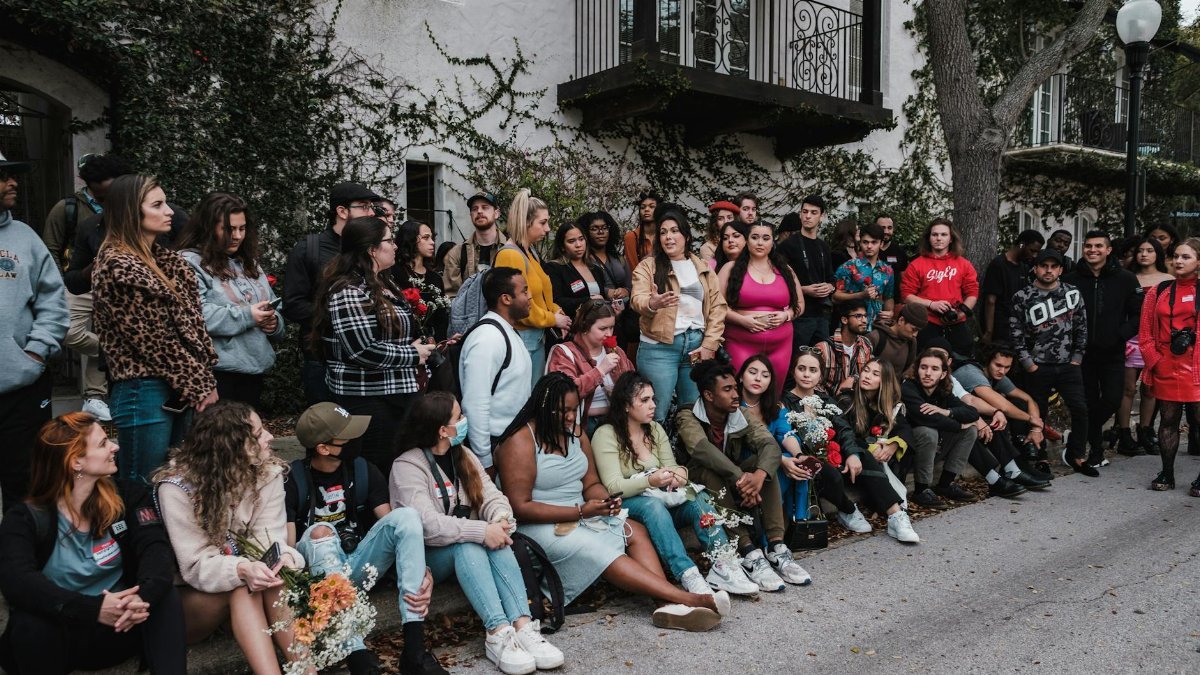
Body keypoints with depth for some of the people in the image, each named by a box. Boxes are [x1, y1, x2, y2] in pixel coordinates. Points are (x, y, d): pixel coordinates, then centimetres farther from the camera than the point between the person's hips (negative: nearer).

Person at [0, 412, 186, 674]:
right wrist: (93, 608, -41)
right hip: (56, 637, -1)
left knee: (164, 595, -26)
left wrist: (144, 596, -39)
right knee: (30, 620, -32)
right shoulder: (24, 520, -9)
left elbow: (156, 549, -17)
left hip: (117, 630, 1)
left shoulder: (128, 495, -1)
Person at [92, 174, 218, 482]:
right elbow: (154, 340, -14)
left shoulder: (165, 259, 12)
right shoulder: (118, 267, -12)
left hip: (180, 392, 8)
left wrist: (205, 380, 0)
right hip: (145, 393, -8)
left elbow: (192, 322, 9)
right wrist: (199, 385, -9)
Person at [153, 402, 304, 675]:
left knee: (277, 577, -30)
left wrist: (285, 557, -39)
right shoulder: (177, 486, -21)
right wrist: (242, 569, -43)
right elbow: (196, 566, -23)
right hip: (193, 595, -3)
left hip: (243, 577, 3)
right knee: (242, 587, -34)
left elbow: (268, 537, -16)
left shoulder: (268, 472, -9)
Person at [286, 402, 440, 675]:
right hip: (318, 569, -2)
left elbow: (400, 526, -7)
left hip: (359, 562, 3)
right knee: (320, 532, -34)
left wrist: (423, 572, -24)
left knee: (406, 514, -23)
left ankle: (414, 644, -32)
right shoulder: (292, 481, -9)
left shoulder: (365, 471, 0)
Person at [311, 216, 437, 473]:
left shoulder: (384, 283, 14)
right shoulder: (348, 292, -16)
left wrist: (424, 347, 9)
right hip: (370, 401, -9)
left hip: (400, 394, 9)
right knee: (381, 471, -3)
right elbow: (364, 351, -24)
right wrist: (413, 355, -13)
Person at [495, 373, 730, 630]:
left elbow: (591, 483, 13)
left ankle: (668, 605, -32)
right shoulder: (520, 442, -14)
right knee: (599, 552, -27)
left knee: (635, 531, -15)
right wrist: (581, 511, -20)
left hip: (579, 516, 8)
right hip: (539, 527, -8)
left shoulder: (575, 433, 9)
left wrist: (604, 500, -12)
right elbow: (520, 507, -18)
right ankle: (689, 598, -32)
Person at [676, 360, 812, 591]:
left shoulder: (740, 416, -5)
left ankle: (776, 547, -29)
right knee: (711, 472, -36)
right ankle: (749, 553, -42)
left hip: (734, 484, 4)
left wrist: (759, 475, -45)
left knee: (762, 462, -22)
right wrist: (740, 478, -50)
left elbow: (770, 444, -23)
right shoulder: (688, 417, -18)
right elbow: (702, 449, -38)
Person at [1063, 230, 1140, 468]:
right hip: (1081, 352, 0)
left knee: (1112, 399, -8)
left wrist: (1121, 334, -13)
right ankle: (1096, 453, 19)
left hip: (1112, 353, 0)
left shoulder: (1125, 279, 0)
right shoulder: (1070, 280, 0)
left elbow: (1138, 314, 1)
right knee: (1089, 402, 6)